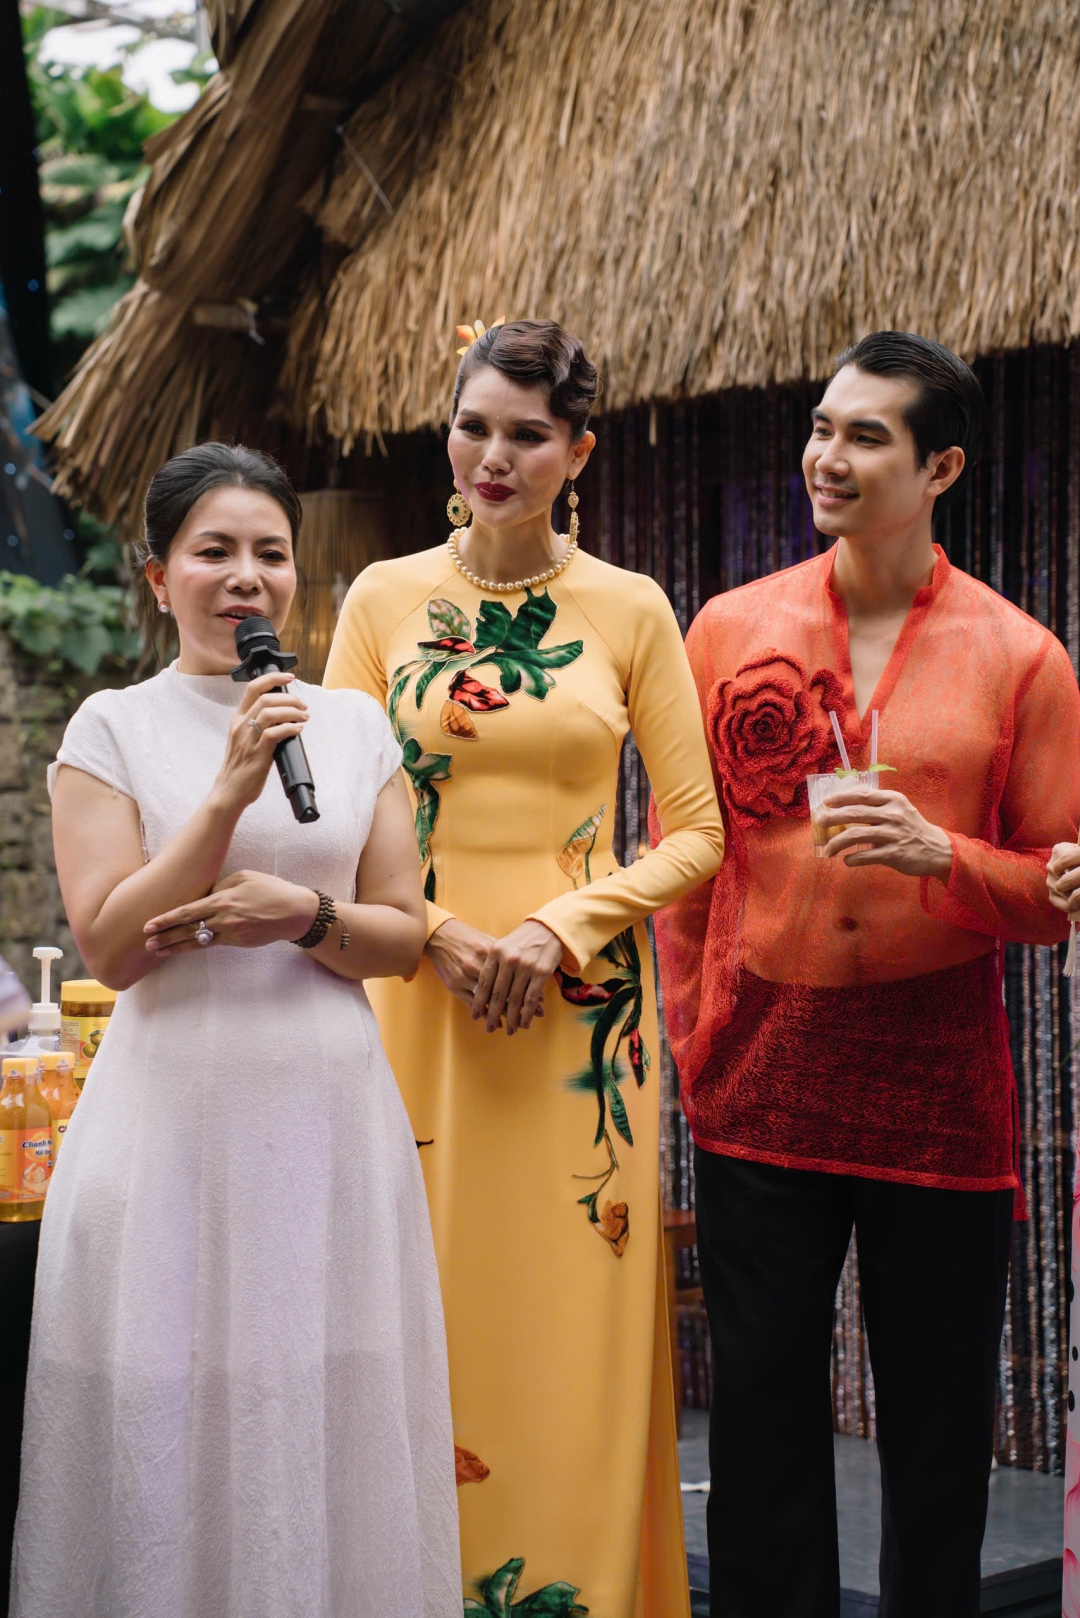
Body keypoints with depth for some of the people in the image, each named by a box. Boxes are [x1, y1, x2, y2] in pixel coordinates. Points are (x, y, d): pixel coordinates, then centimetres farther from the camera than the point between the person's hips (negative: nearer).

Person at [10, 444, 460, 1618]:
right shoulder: (112, 730, 1)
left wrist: (304, 914, -12)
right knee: (174, 1423, 1)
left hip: (331, 1113, 3)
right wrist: (229, 795, -15)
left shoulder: (356, 726, 9)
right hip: (177, 1115, -2)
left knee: (332, 1425, 5)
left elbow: (402, 936, 8)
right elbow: (111, 947, -8)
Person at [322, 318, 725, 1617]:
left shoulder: (631, 611, 2)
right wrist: (443, 935, -11)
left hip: (585, 1011, -1)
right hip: (421, 1002, 1)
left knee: (578, 1325, 1)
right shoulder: (383, 600, 5)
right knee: (432, 1317, 3)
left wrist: (560, 928, -11)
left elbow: (697, 832, 2)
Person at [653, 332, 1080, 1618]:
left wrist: (941, 854, -15)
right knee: (763, 1414, 6)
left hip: (940, 1083, -1)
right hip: (763, 1078, 1)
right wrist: (691, 1042, 5)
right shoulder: (731, 630, 6)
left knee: (940, 1426, 7)